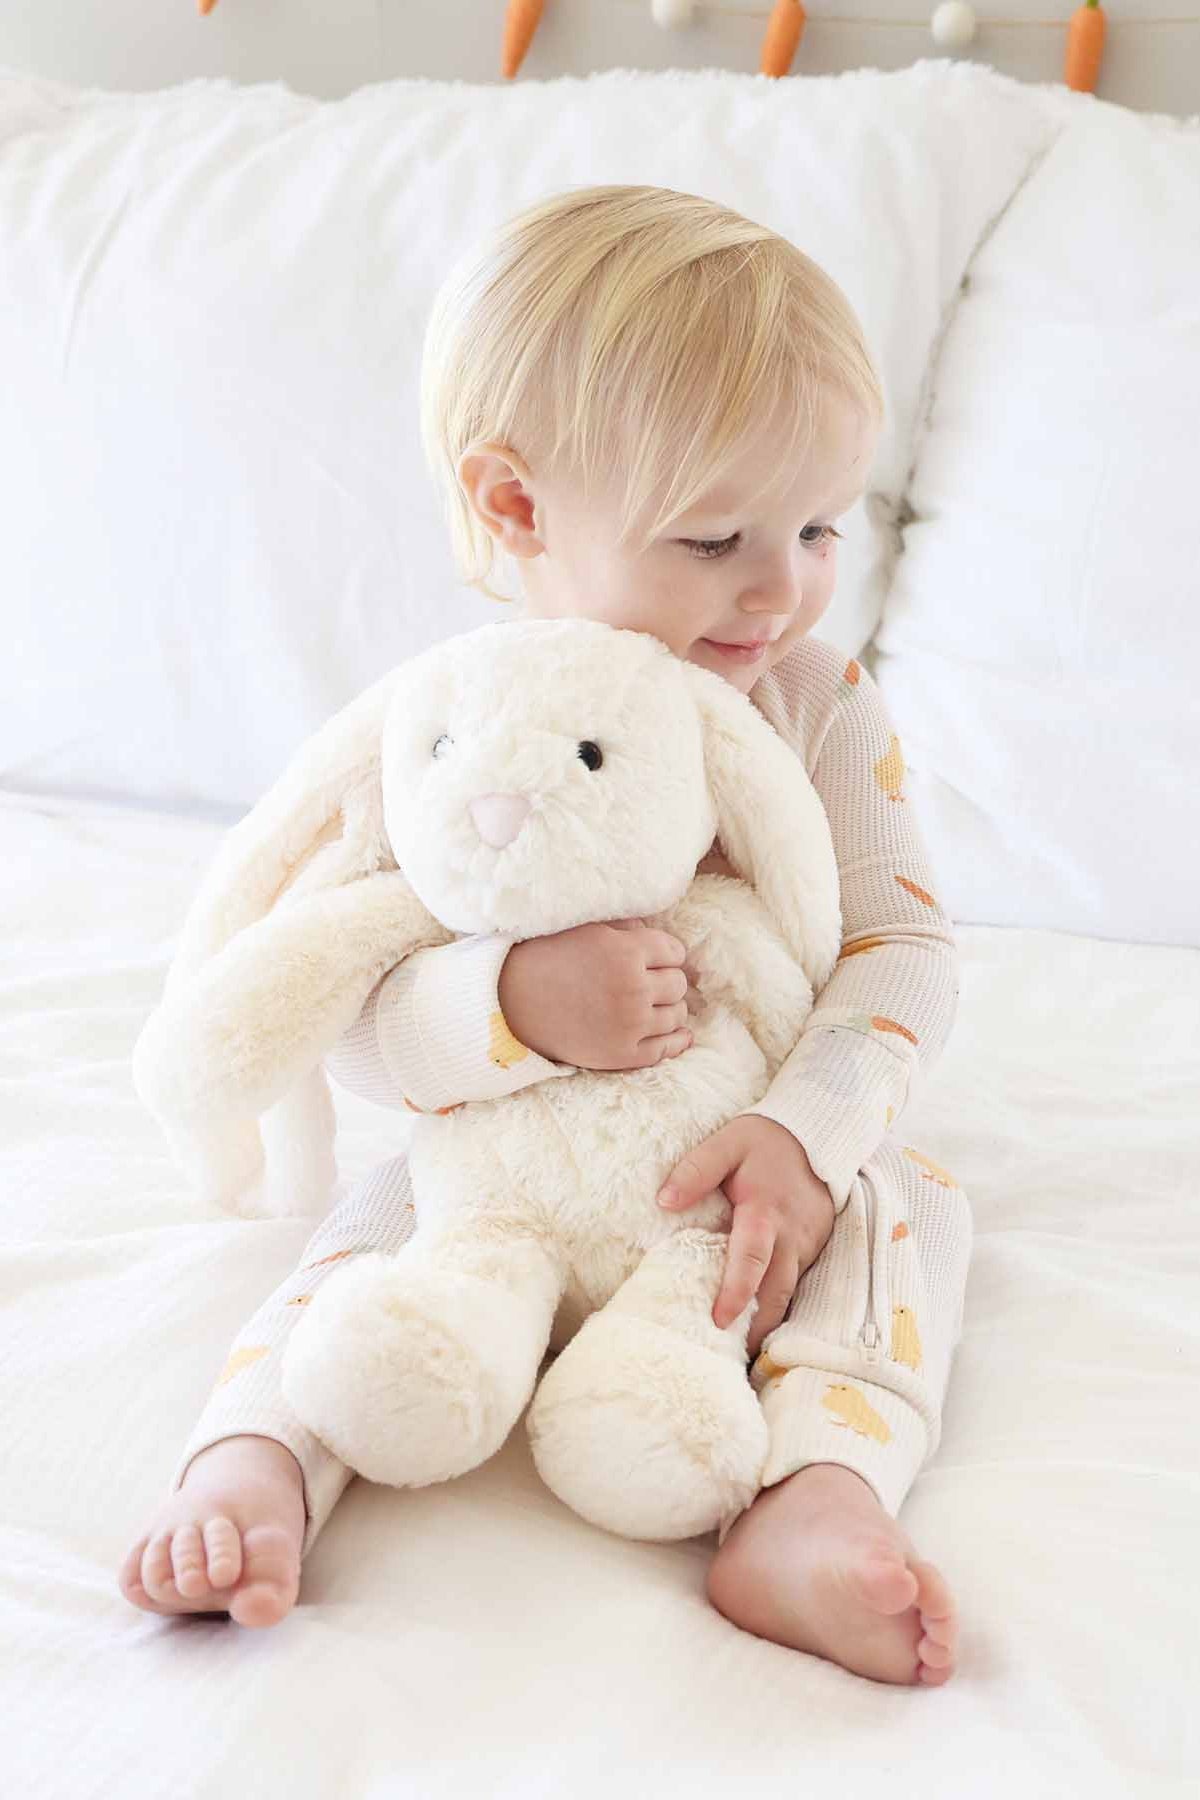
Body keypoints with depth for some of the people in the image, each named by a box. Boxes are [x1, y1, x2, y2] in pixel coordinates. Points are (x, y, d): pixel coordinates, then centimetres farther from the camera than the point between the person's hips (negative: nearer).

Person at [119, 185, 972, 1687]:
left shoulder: (825, 708, -10)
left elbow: (904, 949, -14)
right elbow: (351, 1017, -20)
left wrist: (809, 1132, -32)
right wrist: (517, 1002, -41)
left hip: (762, 1166, 1)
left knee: (909, 1204, -25)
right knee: (384, 1220, -25)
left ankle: (817, 1502, -43)